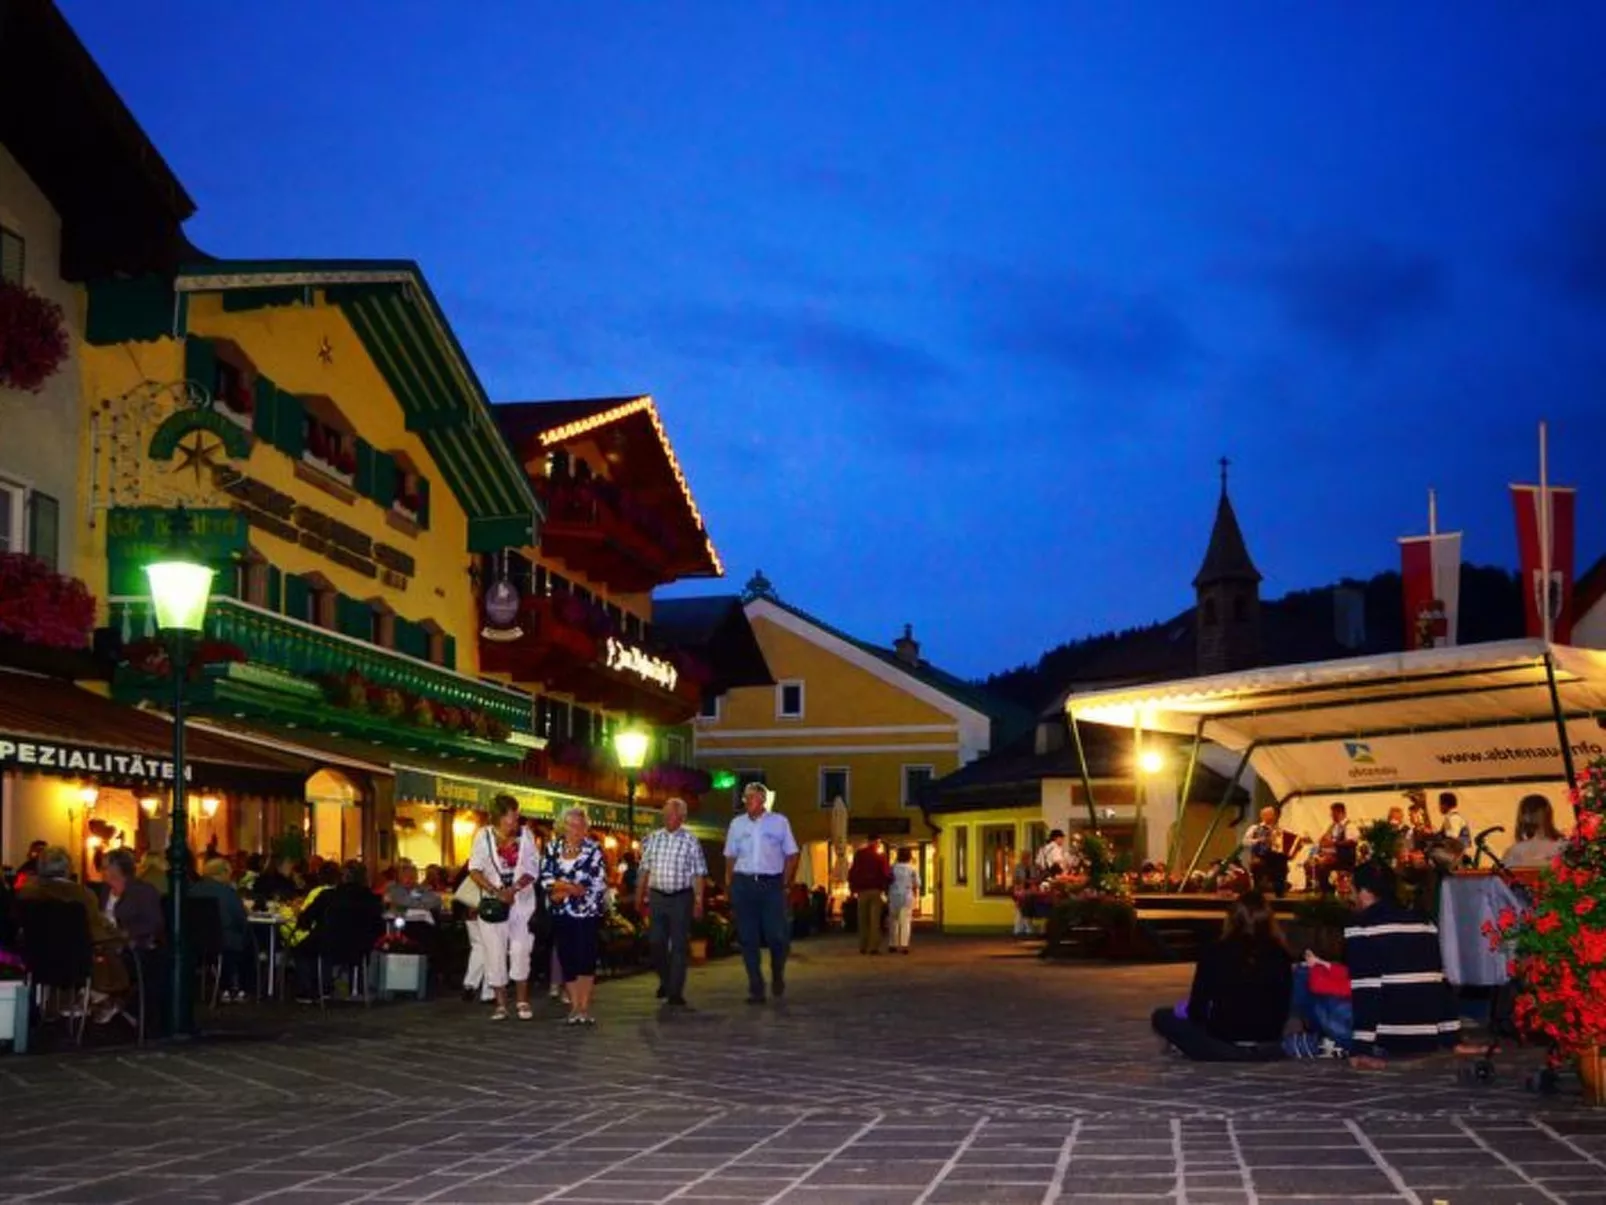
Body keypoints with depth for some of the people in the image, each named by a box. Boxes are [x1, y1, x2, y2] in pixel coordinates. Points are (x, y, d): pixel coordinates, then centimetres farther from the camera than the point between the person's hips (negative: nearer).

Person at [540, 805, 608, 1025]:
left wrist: (564, 889, -9)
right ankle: (574, 1007, 11)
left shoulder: (594, 849, -3)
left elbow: (599, 883, -9)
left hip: (587, 912, -3)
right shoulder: (553, 848, 7)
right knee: (567, 960, 4)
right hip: (561, 914, 3)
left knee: (586, 960, -3)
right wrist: (574, 887, -14)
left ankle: (585, 1007, 4)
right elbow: (545, 877, -1)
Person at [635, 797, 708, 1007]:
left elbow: (699, 874, -4)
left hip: (681, 897, -3)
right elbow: (644, 870, 12)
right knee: (656, 942, 3)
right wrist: (639, 897, 10)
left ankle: (675, 992, 6)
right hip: (657, 896, 3)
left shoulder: (690, 841, -3)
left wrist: (699, 902, -9)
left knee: (679, 946, 1)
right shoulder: (653, 838, 8)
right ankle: (665, 980, 28)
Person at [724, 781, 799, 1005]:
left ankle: (778, 976, 23)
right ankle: (756, 988, 6)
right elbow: (730, 857, 11)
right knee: (748, 938, 1)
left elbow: (791, 855, 6)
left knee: (777, 935, -5)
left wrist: (786, 883, -1)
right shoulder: (737, 824, 9)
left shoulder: (779, 822, 3)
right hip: (743, 883, 2)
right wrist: (728, 886, 2)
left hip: (772, 884, -2)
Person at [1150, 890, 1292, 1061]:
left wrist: (1183, 1010, 14)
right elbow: (1285, 1008, 3)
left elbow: (1197, 1010, -9)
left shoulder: (1215, 952, -13)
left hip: (1223, 1045, -2)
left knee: (1162, 1017, 17)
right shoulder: (1280, 955, -6)